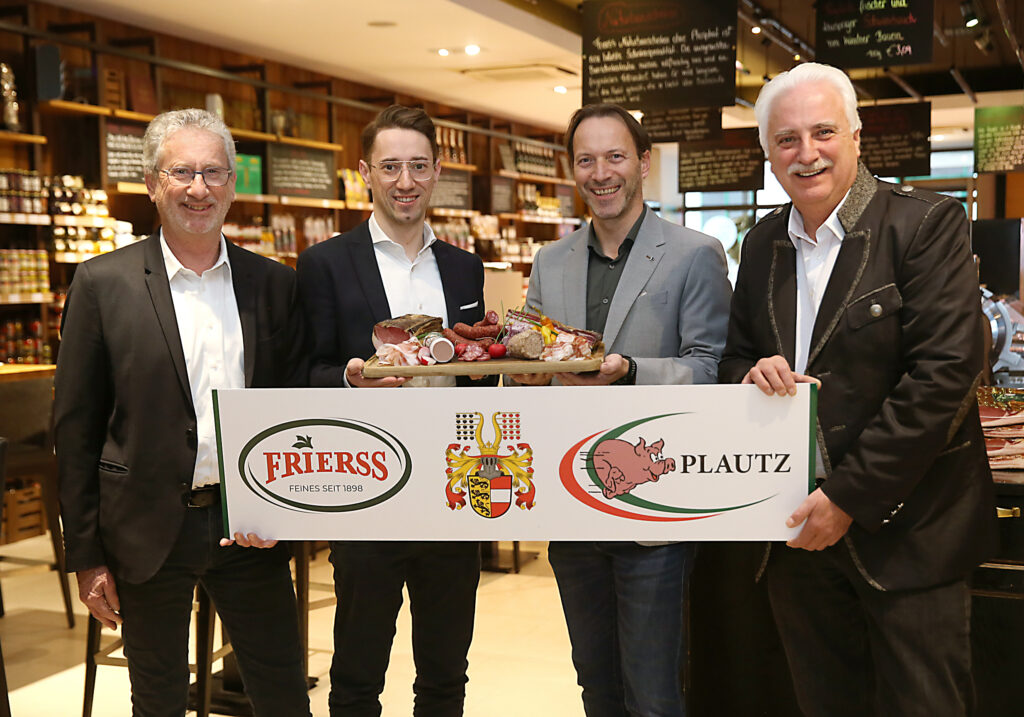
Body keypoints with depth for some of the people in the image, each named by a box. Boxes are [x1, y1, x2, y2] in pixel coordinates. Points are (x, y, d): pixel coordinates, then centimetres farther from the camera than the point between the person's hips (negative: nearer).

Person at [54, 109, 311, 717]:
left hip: (251, 530, 2)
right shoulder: (105, 284, -4)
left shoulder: (276, 285, 4)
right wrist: (86, 554, -4)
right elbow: (76, 428, -3)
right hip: (150, 531, -2)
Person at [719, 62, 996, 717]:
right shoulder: (763, 244, 9)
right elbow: (734, 356, 17)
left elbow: (946, 371, -17)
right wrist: (751, 373, -9)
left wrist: (849, 497, -18)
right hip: (798, 533, 5)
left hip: (904, 533, -5)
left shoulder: (927, 223, -9)